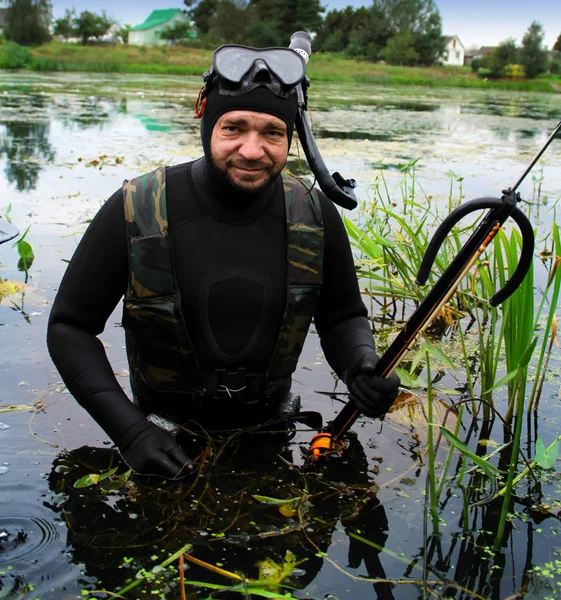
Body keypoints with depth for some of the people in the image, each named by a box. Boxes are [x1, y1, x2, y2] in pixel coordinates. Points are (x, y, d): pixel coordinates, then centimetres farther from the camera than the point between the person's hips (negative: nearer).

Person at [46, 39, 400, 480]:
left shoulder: (314, 215, -8)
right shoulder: (135, 212, -16)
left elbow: (343, 317, 5)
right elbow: (70, 326, -9)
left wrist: (363, 369, -18)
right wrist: (129, 429, -21)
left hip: (272, 423, 2)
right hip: (167, 430, -1)